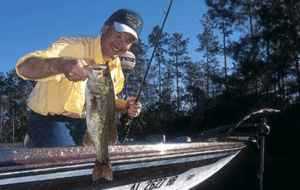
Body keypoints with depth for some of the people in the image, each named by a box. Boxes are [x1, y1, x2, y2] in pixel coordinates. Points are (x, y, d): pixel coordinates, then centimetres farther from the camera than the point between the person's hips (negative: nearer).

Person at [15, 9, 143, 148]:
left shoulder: (115, 66, 3)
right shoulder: (74, 46, -22)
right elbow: (24, 67, -37)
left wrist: (125, 106, -2)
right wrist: (62, 65, -57)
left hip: (83, 123, 7)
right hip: (50, 120, -7)